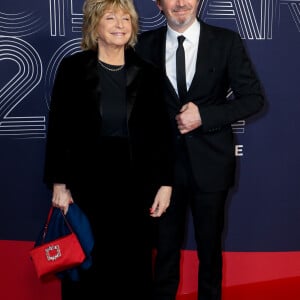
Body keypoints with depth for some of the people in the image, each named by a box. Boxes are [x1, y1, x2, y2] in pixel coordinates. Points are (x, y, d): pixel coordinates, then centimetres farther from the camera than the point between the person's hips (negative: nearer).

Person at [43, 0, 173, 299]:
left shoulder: (147, 73, 2)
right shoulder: (72, 68, -3)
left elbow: (161, 133, 4)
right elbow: (57, 129, -2)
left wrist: (165, 183, -1)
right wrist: (59, 183, -6)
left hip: (134, 184, 2)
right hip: (86, 183, -1)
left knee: (132, 263, 11)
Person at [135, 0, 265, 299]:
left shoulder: (226, 42, -4)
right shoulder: (146, 43, 0)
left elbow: (254, 97, -4)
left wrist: (205, 116, -15)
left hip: (210, 160, -1)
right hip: (163, 160, 1)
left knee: (210, 242, 15)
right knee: (165, 241, 14)